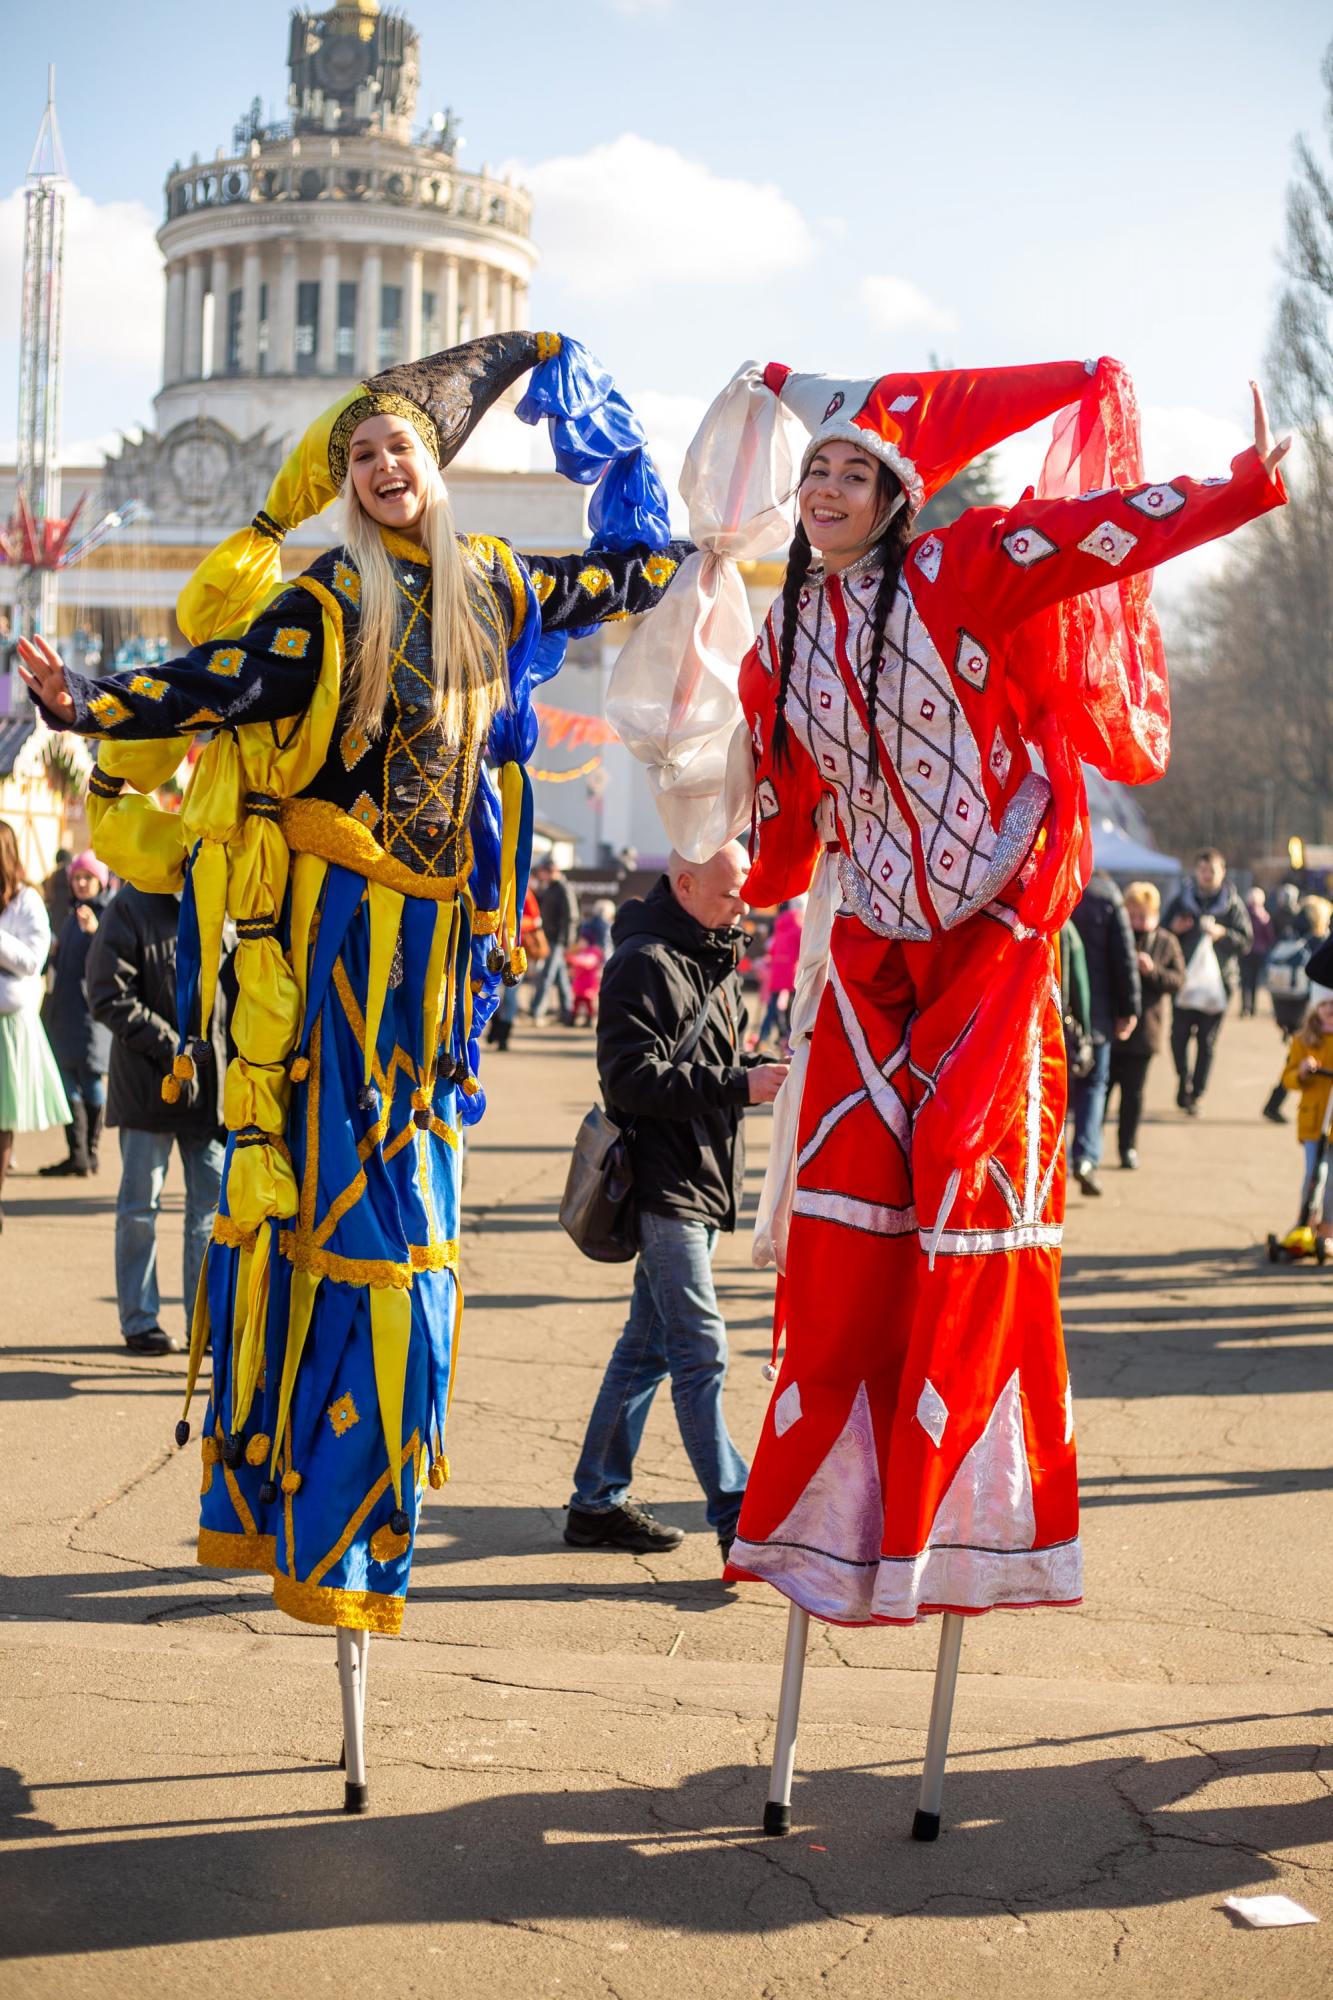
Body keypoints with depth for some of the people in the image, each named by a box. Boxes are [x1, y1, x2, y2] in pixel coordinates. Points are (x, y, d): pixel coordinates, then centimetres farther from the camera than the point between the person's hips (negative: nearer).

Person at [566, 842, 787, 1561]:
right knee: (701, 1352, -9)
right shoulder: (646, 964, -14)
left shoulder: (711, 958, 16)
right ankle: (736, 1518, -7)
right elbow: (633, 1078, -21)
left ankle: (598, 1503, 22)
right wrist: (740, 1085, -24)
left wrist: (766, 1067, 5)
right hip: (665, 1185, -10)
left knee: (649, 1345, 13)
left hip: (703, 1183, 10)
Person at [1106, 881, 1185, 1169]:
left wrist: (1153, 970, -16)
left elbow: (1178, 980, 0)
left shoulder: (1167, 943, 4)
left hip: (1143, 1029, 1)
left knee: (1133, 1093, 6)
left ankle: (1128, 1146, 15)